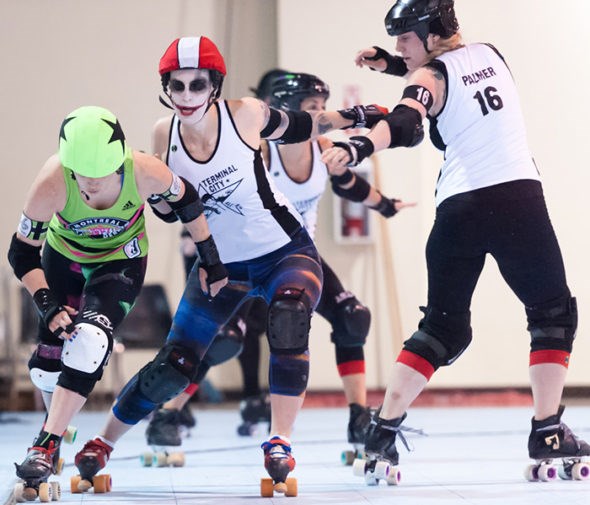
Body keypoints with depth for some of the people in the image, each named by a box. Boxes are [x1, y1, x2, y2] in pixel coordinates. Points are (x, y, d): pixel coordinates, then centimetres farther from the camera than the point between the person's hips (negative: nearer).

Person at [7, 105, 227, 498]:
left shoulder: (145, 173, -34)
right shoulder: (52, 183, -35)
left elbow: (186, 200, -10)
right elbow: (22, 252, -22)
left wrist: (212, 260, -1)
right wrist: (48, 304, -33)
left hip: (122, 263, -1)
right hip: (63, 258, 1)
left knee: (87, 344, -25)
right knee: (46, 364, -1)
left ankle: (47, 446, -18)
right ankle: (59, 422, 33)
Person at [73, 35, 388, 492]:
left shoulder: (244, 114, -16)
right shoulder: (165, 134, -8)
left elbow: (295, 128, 5)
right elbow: (168, 210, 4)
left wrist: (352, 117, 2)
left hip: (285, 253, -2)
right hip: (219, 265, 2)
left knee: (288, 317, -35)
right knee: (172, 368, -2)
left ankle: (280, 443, -29)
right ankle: (100, 445, 18)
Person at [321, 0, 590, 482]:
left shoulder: (428, 77, 1)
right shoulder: (489, 54, 15)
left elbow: (405, 125, -21)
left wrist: (359, 147, -37)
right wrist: (391, 63, 24)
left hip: (459, 208, -1)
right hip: (519, 198, 1)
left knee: (444, 325, 11)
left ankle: (384, 428, 4)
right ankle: (548, 433, 2)